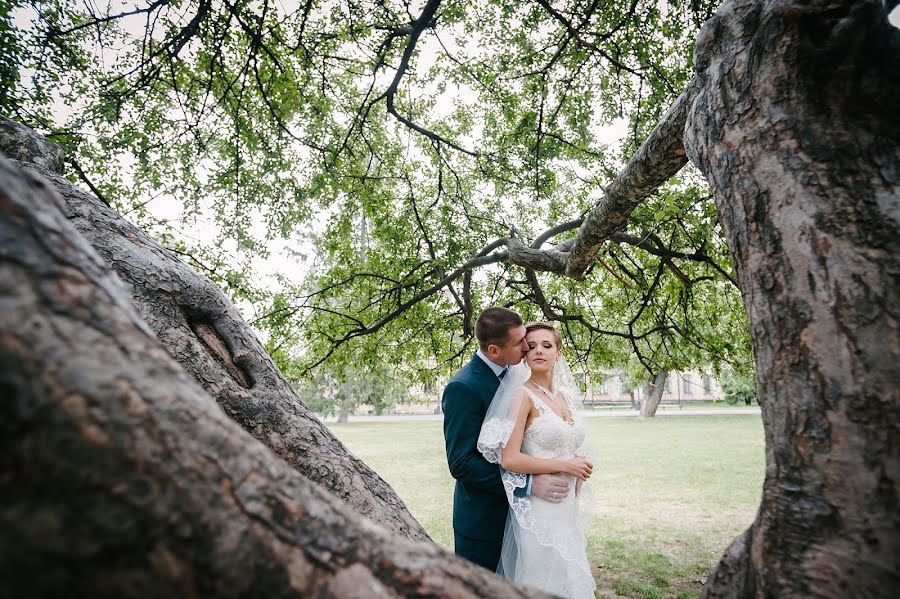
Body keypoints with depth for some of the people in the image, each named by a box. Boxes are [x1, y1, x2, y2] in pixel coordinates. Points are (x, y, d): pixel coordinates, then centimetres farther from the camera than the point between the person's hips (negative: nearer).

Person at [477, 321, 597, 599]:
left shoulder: (563, 395, 8)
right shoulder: (522, 395, -15)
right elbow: (509, 458, -21)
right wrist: (565, 466, -17)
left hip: (567, 505, 7)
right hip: (539, 509, -7)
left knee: (569, 576, 19)